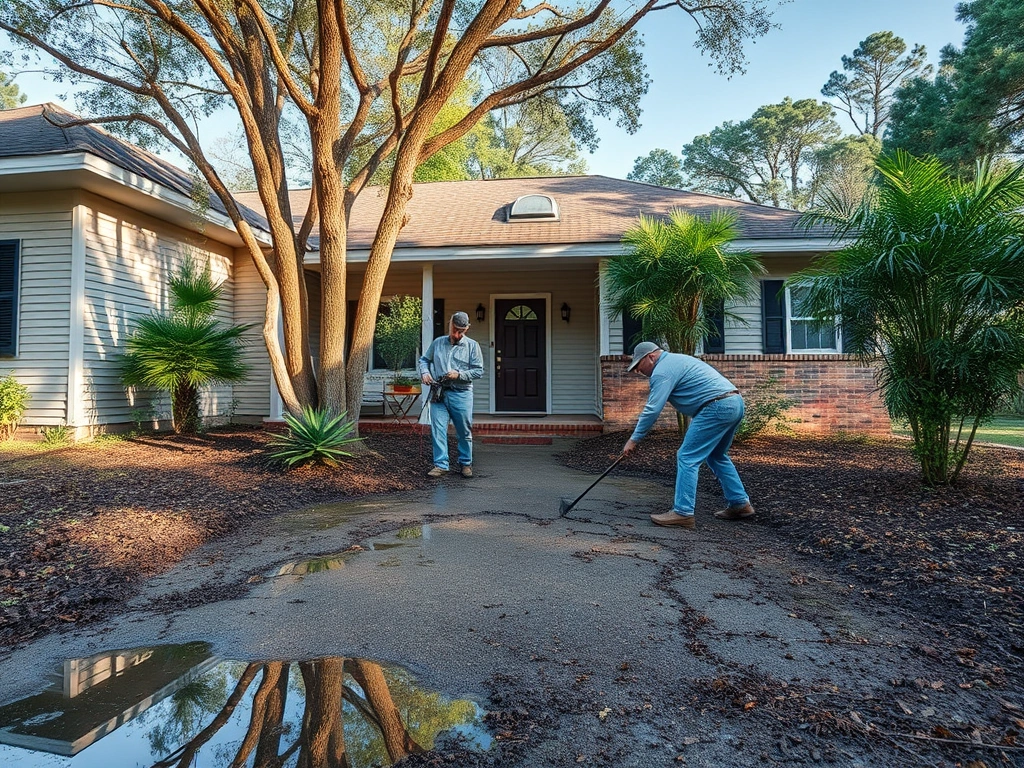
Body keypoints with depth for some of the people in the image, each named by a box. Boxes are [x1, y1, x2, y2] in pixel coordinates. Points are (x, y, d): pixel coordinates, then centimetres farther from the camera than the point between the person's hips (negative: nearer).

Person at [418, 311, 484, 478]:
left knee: (464, 432, 7)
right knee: (438, 430, -5)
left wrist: (459, 375, -13)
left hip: (461, 394, -1)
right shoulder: (437, 343, 11)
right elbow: (424, 360, 19)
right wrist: (424, 372, -2)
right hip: (439, 394, 2)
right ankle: (441, 465, 0)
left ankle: (466, 464, 23)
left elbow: (478, 370, -1)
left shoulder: (472, 346, 3)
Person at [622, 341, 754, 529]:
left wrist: (634, 439, -6)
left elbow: (653, 409, -12)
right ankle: (740, 505, 28)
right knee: (717, 456, 24)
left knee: (687, 458, -5)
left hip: (717, 408, -10)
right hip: (735, 402, 10)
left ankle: (683, 513, -5)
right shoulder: (676, 360, 24)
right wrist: (646, 414, 31)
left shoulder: (663, 370, -7)